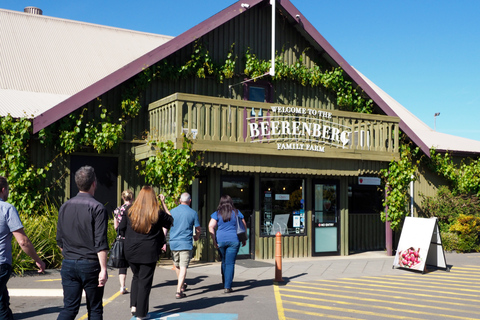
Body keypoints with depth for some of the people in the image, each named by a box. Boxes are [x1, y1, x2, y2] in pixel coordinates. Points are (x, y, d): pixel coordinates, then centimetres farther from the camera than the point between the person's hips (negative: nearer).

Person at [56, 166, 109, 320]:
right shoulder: (97, 208, -12)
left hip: (68, 265, 5)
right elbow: (100, 243, -16)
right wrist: (103, 269, -13)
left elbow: (60, 240, 13)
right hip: (90, 265, -4)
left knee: (69, 307, 8)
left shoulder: (64, 207, 6)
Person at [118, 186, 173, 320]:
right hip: (149, 252, -2)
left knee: (136, 277, 22)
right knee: (145, 280, 5)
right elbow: (170, 220, 12)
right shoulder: (157, 213, -7)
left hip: (131, 251, 3)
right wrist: (163, 203, 15)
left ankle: (133, 305, 12)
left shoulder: (130, 211, -1)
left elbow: (121, 230, 5)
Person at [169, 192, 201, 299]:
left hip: (173, 243, 3)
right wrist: (196, 237, 24)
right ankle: (179, 291, -11)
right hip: (186, 244, -3)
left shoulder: (172, 211, 3)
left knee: (177, 266, 20)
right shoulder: (193, 213, -3)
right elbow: (198, 229, 5)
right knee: (183, 267, -3)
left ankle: (181, 285, 38)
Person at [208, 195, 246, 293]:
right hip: (234, 240, -1)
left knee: (224, 262, 18)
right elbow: (244, 226, 10)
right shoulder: (236, 212, 5)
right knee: (230, 263, 0)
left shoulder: (217, 213, 2)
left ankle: (225, 284, 25)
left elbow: (211, 227, -7)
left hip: (220, 240, 1)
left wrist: (214, 240, -4)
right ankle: (227, 286, -4)